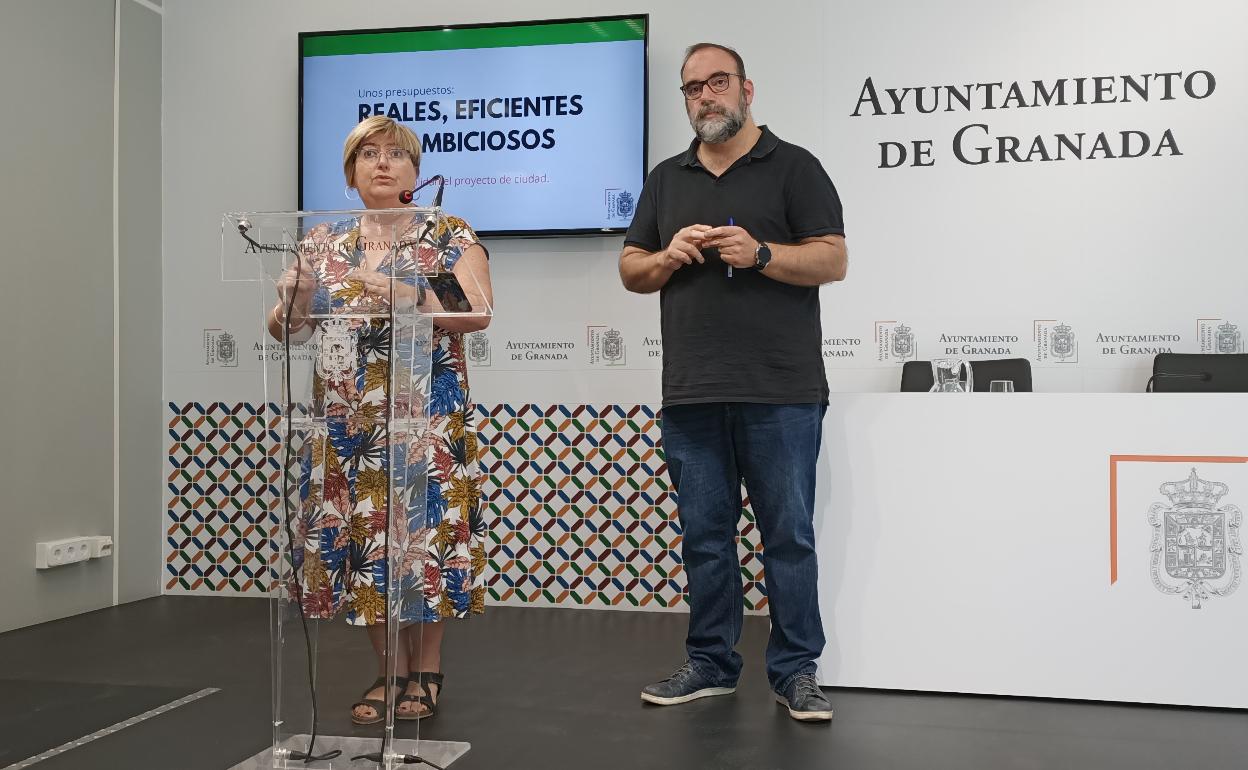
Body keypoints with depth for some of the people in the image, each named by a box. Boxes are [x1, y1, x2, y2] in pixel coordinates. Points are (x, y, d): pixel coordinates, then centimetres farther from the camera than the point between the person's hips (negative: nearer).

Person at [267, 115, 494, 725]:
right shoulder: (322, 243, 12)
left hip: (427, 416, -3)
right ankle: (390, 671, 19)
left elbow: (479, 311, -11)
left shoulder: (451, 237, 2)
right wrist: (291, 302, -14)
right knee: (359, 537, 4)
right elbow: (287, 328, 8)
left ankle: (426, 673, 13)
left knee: (423, 534, -3)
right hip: (348, 422, 4)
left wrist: (403, 294, -23)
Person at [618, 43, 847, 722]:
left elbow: (833, 261, -3)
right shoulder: (665, 179, 18)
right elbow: (630, 271, 17)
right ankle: (709, 665, 22)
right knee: (703, 535, 10)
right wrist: (669, 257, -4)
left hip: (780, 393, -4)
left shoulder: (794, 167, 4)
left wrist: (759, 253, -16)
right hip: (691, 394, 4)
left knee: (789, 534, 1)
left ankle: (795, 671, 11)